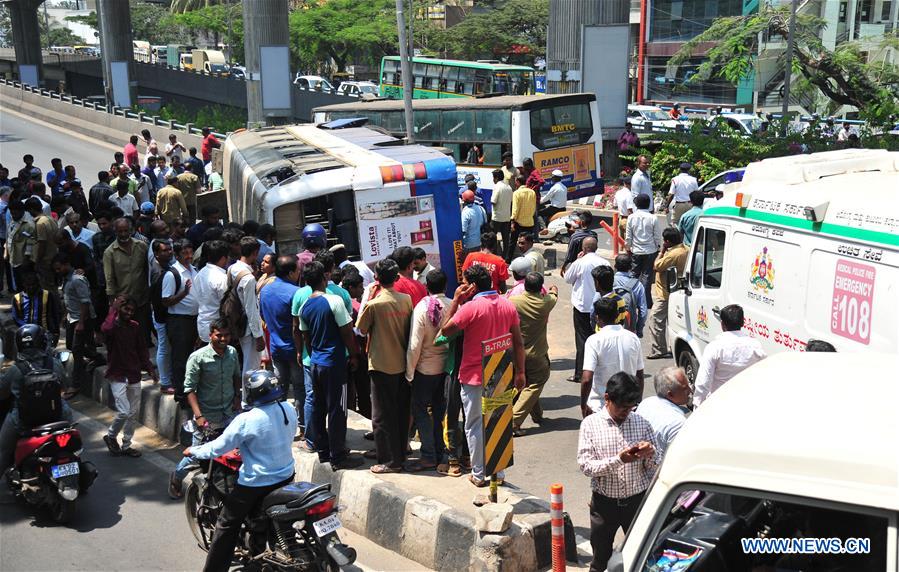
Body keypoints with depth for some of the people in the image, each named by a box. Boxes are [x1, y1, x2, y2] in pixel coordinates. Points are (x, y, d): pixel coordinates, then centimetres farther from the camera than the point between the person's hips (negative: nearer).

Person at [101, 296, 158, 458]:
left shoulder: (135, 327, 7)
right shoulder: (112, 326, -8)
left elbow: (142, 350, 13)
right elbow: (105, 329, -35)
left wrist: (150, 369, 4)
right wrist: (114, 309, -22)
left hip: (134, 376, 6)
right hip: (118, 376, -6)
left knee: (134, 413, 9)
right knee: (124, 412, -13)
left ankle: (126, 445, 22)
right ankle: (111, 436, 14)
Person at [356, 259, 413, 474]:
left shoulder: (374, 304, -17)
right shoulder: (407, 299, -3)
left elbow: (362, 328, -3)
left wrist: (367, 298, -1)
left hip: (382, 366, -5)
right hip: (403, 365, 5)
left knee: (383, 415, 4)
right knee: (401, 412, 15)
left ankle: (390, 461, 7)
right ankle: (401, 454, 24)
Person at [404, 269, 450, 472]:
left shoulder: (422, 307, -16)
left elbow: (415, 344, -15)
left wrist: (409, 371, -5)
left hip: (426, 368, -4)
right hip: (447, 366, 4)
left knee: (420, 410, 6)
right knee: (440, 410, 15)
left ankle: (429, 456, 2)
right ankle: (440, 453, 21)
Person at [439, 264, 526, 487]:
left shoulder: (470, 307, -16)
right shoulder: (508, 305, 2)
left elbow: (446, 330, -7)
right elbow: (518, 342, 4)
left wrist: (456, 300, -5)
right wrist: (520, 372, 11)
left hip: (474, 376, -5)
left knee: (475, 425, 6)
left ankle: (479, 474, 11)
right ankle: (498, 472, 19)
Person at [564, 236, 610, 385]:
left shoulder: (580, 263, -13)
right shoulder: (605, 263, -3)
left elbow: (567, 278, 1)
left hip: (583, 307, -4)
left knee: (582, 339, 1)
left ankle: (581, 373, 1)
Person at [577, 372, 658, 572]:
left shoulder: (641, 423, 0)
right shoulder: (590, 424, -7)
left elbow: (654, 467, 3)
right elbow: (585, 466, -14)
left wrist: (650, 454, -20)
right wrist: (618, 460, -27)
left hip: (638, 500, 2)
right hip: (604, 502, -1)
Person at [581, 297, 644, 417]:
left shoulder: (594, 340, -14)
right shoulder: (633, 338, 0)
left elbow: (587, 379, -20)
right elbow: (640, 377, 7)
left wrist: (583, 405, -7)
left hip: (599, 407, -4)